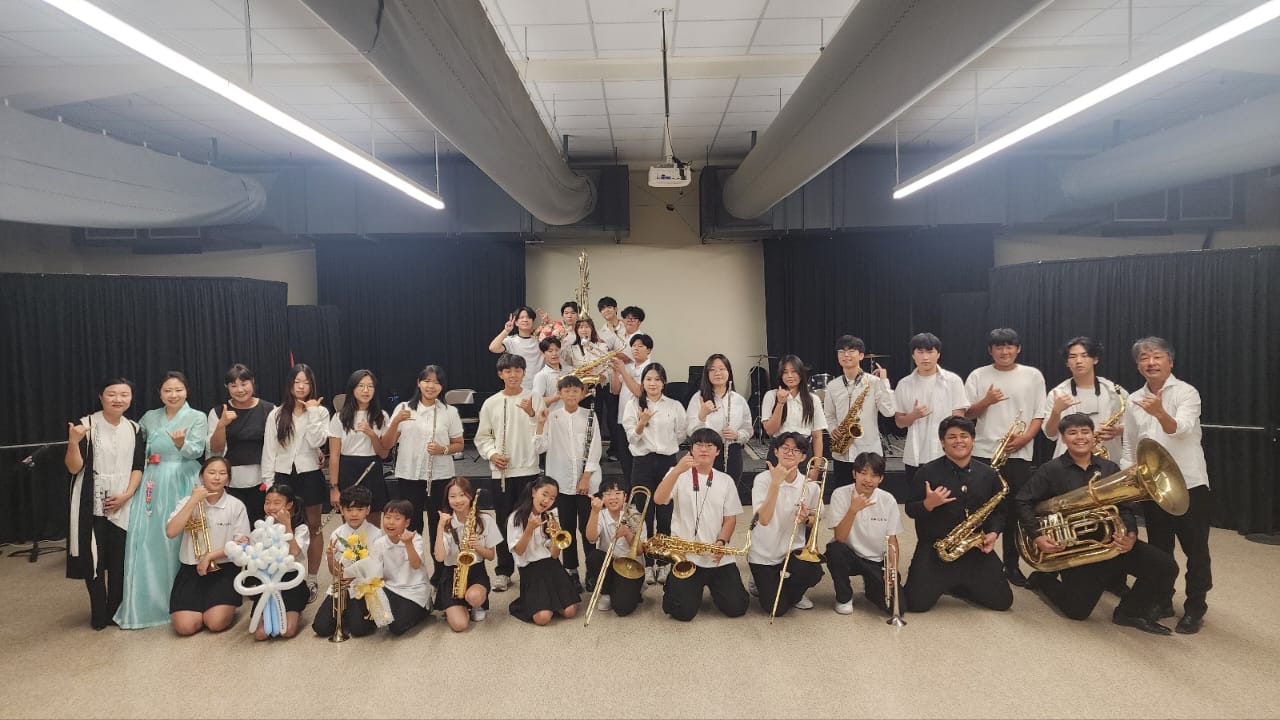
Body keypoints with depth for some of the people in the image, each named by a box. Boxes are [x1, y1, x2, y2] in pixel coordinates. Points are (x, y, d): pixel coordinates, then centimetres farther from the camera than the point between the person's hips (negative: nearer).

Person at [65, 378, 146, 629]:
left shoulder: (135, 429, 4)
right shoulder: (86, 425, -8)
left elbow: (138, 467, 6)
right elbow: (74, 468, -10)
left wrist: (126, 495, -7)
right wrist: (73, 442, -28)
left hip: (122, 504, 3)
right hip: (92, 504, -3)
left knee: (119, 559, 4)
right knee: (94, 559, 1)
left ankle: (115, 611, 17)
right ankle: (99, 615, 13)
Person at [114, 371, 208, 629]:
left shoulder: (197, 417, 0)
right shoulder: (149, 417, 11)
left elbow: (196, 451, -13)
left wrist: (181, 443, -31)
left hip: (181, 484, -3)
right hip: (152, 484, 4)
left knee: (178, 539, -1)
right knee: (147, 540, -1)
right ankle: (146, 603, 9)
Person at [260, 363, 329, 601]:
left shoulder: (320, 412, 0)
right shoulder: (276, 414, 3)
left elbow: (317, 442, -16)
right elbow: (269, 450, 2)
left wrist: (312, 412, -16)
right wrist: (268, 482, -2)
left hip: (310, 475, -1)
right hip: (283, 476, 1)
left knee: (313, 528, 7)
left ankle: (311, 580, 17)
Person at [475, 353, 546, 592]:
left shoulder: (534, 399, -1)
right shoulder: (491, 403, 4)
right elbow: (482, 436, 9)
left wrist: (532, 414, -23)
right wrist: (492, 454, -7)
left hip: (528, 470, -1)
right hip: (500, 472, 2)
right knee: (504, 521, 8)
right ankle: (503, 571, 19)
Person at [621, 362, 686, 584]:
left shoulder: (675, 406, 3)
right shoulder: (633, 405, 2)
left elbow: (681, 436, 12)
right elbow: (632, 437, -5)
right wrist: (642, 422, -20)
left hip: (668, 461, 0)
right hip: (643, 462, 0)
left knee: (666, 514, 4)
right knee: (644, 514, 3)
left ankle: (664, 563, 16)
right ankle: (647, 564, 13)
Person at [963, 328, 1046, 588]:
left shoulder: (1033, 375, 5)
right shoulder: (978, 376, 4)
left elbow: (1039, 414, 4)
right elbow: (966, 415, 2)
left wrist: (1025, 438, -12)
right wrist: (986, 401, -17)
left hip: (1018, 454, 0)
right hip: (983, 453, 0)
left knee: (1014, 510, 6)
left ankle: (1011, 564, 17)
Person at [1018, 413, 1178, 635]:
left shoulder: (1109, 469, 8)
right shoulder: (1051, 470, -4)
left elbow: (1126, 508, 2)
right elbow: (1022, 502, -6)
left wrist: (1130, 535, -18)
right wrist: (1037, 536, -17)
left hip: (1112, 541, 4)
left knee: (1165, 566, -14)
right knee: (1077, 610, -1)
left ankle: (1131, 612, 7)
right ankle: (1043, 579, 31)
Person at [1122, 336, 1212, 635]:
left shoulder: (1187, 392, -9)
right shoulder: (1133, 400, 6)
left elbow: (1182, 430, -28)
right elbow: (1129, 446, 13)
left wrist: (1160, 413, -48)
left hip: (1189, 485, -5)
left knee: (1195, 551, 4)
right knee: (1159, 549, 14)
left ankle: (1194, 610, 16)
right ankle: (1162, 602, 27)